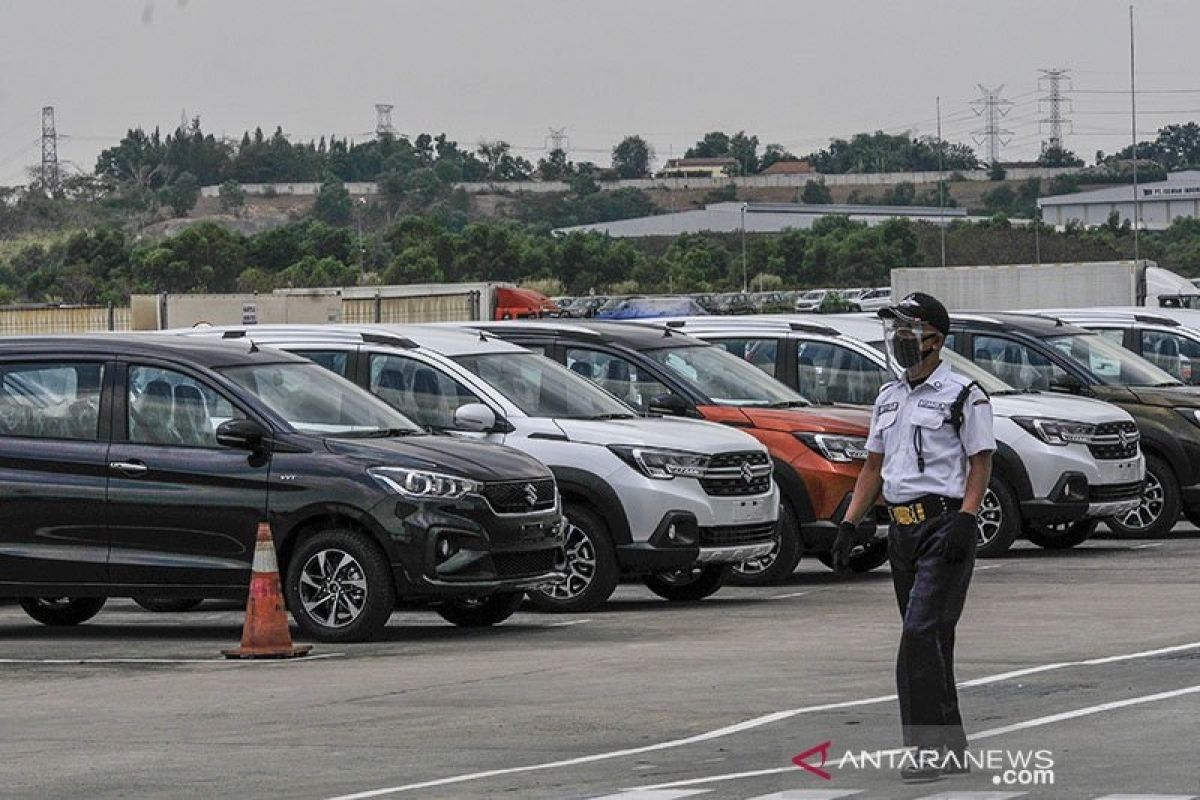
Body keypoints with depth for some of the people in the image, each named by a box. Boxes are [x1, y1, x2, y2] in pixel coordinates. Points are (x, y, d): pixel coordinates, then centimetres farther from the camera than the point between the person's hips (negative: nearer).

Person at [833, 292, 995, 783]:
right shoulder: (888, 398, 17)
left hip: (944, 522, -8)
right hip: (901, 528, 8)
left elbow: (980, 462, -8)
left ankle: (928, 746, -17)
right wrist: (850, 523, 11)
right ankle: (950, 748, 17)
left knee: (922, 633, -17)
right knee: (929, 638, 11)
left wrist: (965, 520, -20)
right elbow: (874, 466, 20)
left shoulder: (963, 396, -5)